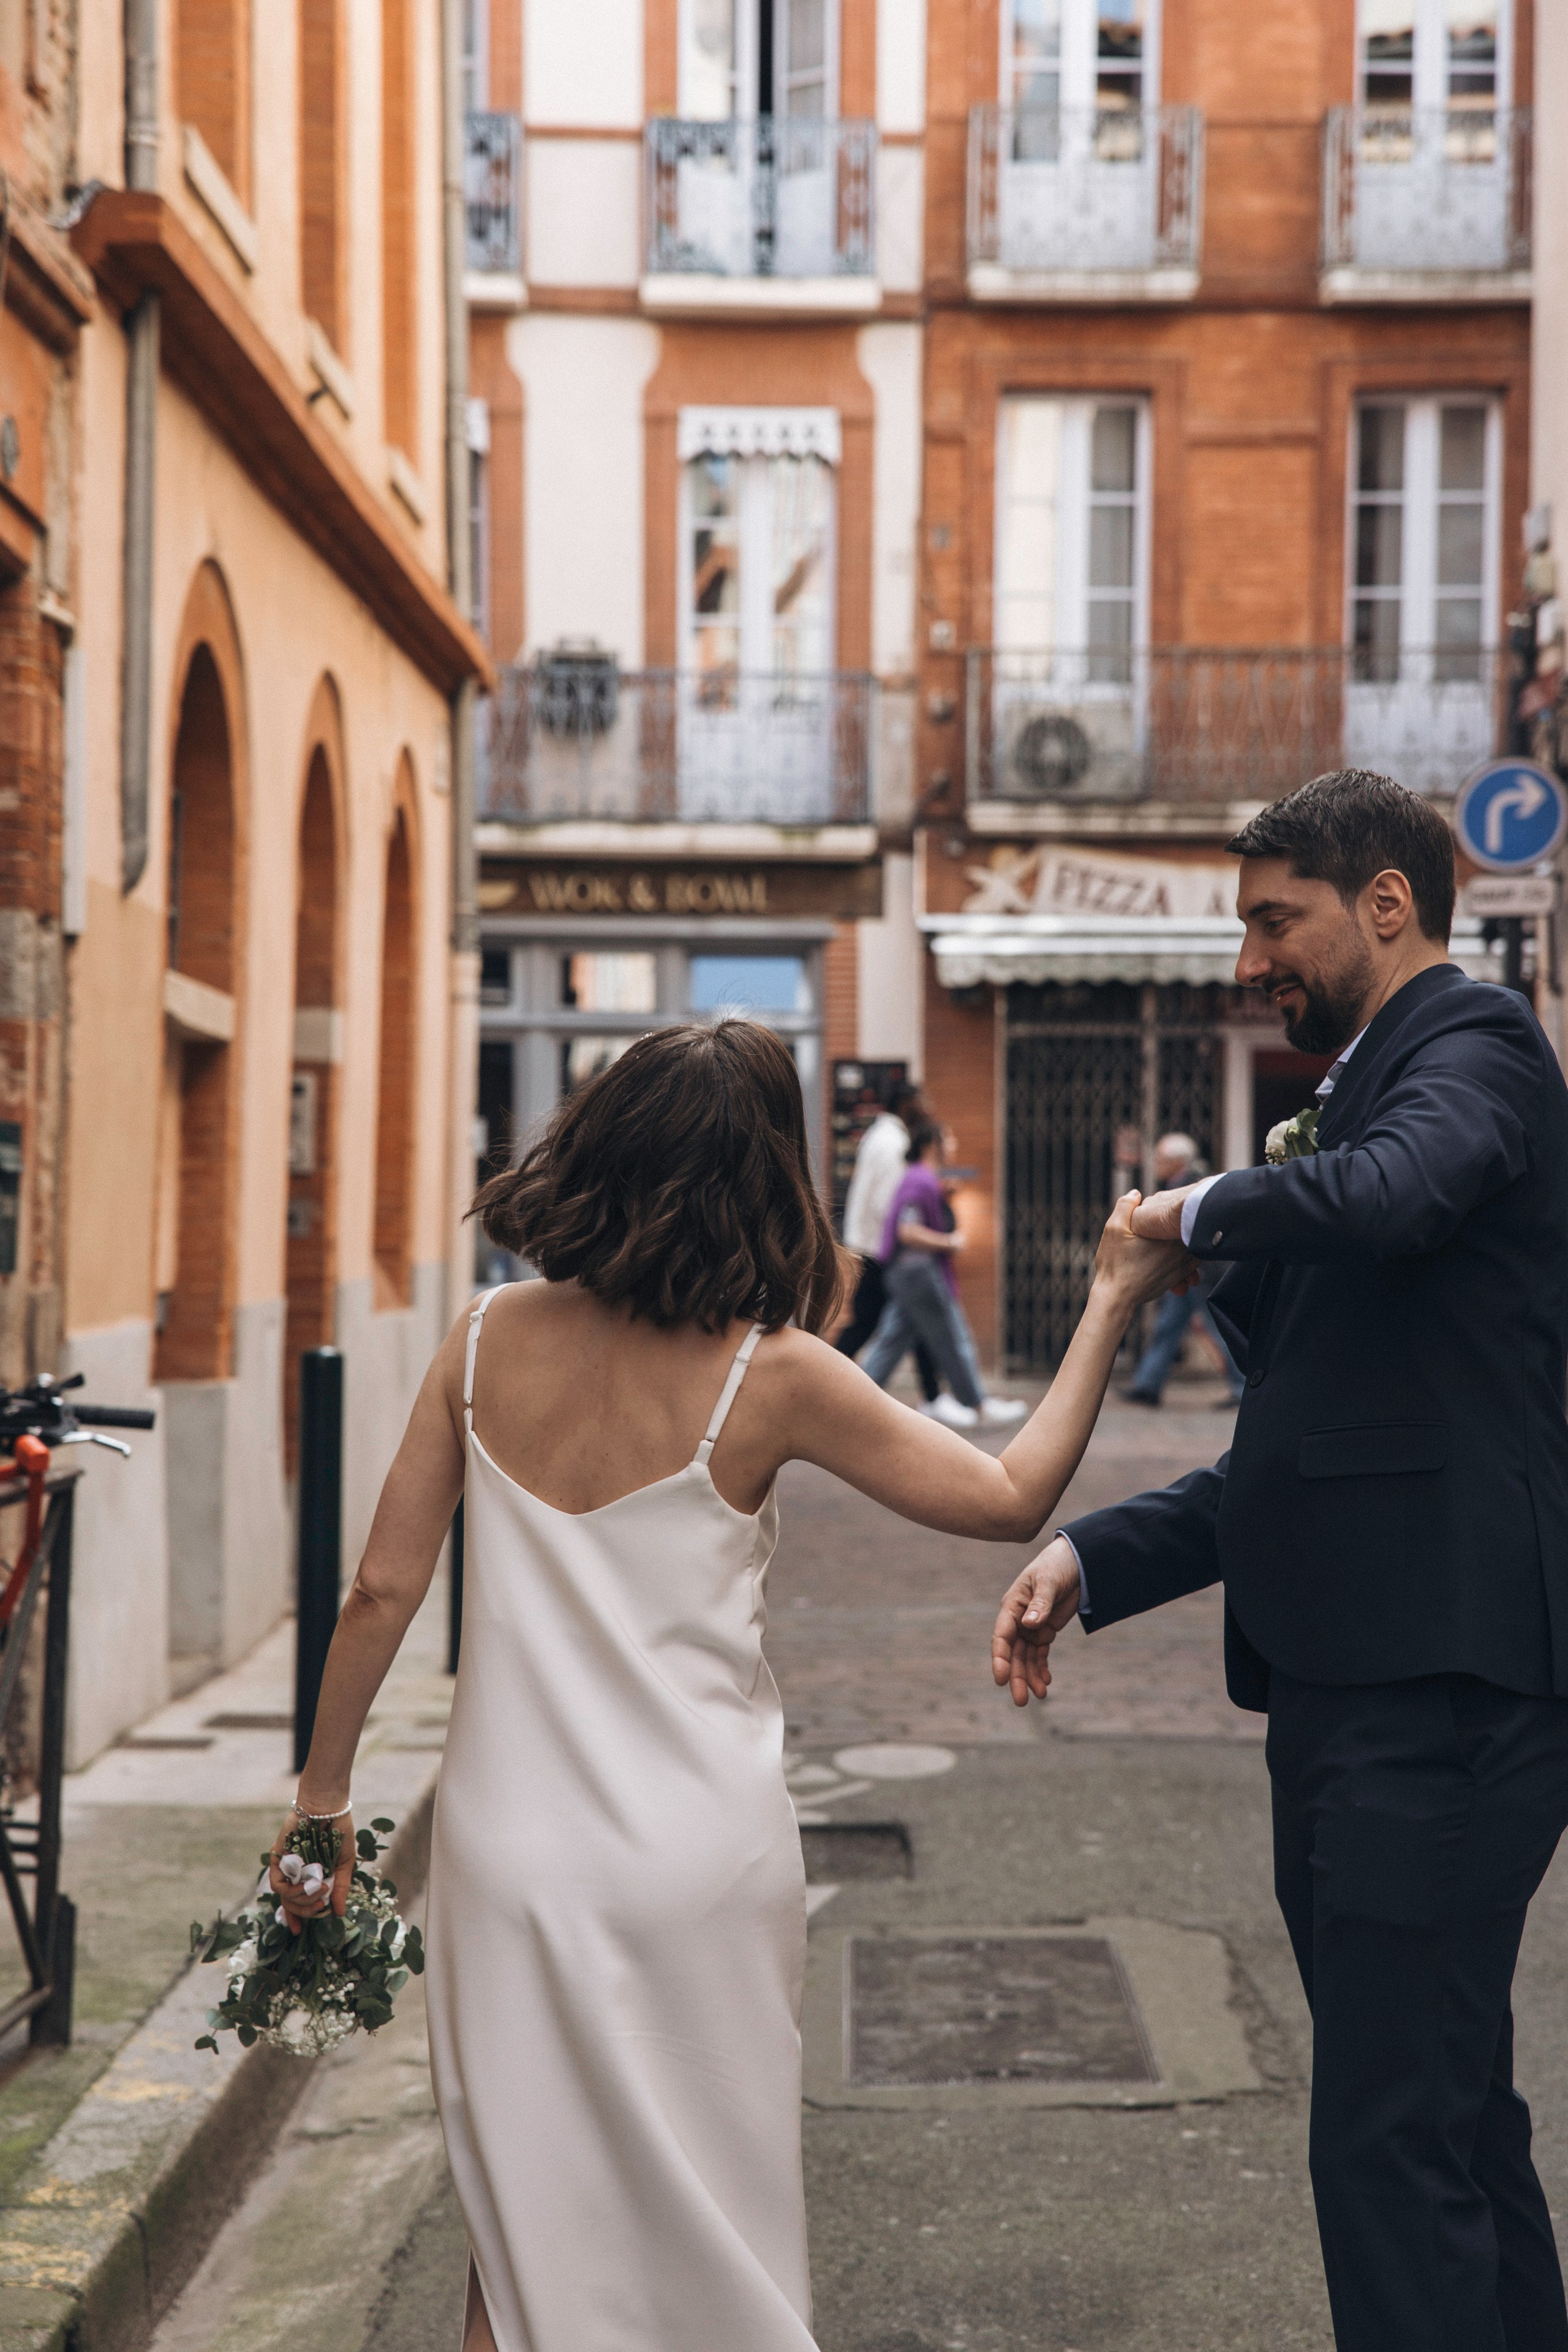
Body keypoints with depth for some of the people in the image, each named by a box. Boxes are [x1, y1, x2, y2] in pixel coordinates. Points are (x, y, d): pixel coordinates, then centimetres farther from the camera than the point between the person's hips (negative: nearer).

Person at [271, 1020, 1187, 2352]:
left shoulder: (493, 1340, -3)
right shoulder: (769, 1376, -12)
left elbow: (385, 1589, 0)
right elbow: (1011, 1498, -6)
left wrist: (324, 1797, 10)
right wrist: (1112, 1305, 1)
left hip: (511, 1850, 3)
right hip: (697, 1865, -3)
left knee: (523, 2228, 16)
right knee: (706, 2239, 15)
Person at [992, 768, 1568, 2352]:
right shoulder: (1382, 1083, 22)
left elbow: (1386, 1197, -33)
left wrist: (1207, 1208, -12)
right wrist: (1093, 1558, 12)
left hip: (1435, 1694, -10)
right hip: (1363, 1692, 10)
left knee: (1392, 2138, -7)